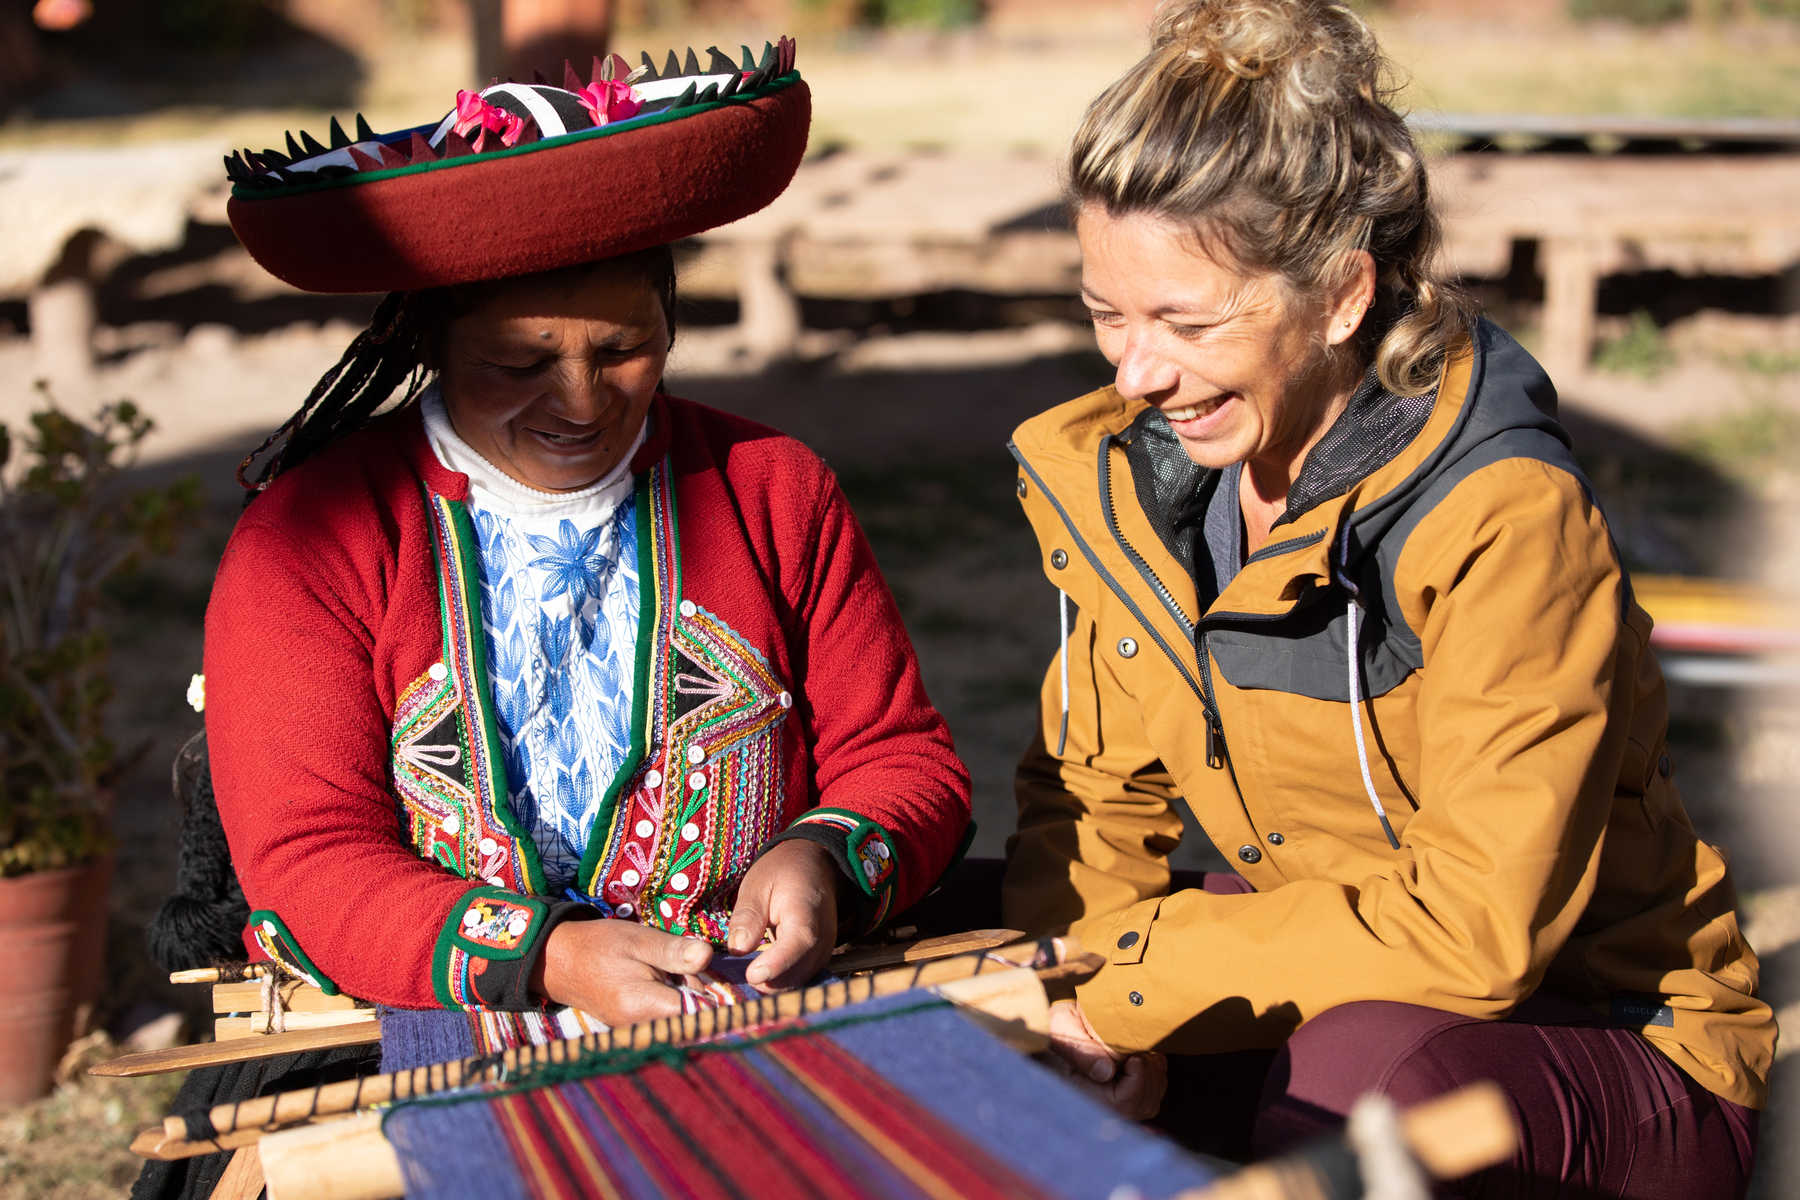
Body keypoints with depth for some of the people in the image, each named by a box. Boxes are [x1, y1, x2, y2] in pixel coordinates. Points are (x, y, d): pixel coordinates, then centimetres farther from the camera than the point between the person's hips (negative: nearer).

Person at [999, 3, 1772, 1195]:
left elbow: (1476, 932, -27)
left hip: (1614, 1042, -6)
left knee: (1365, 1072, -39)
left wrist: (1133, 983, -25)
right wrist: (1074, 1005, -14)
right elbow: (1091, 791, 5)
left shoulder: (1504, 521, -25)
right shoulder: (1123, 474, -3)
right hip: (1331, 976, 6)